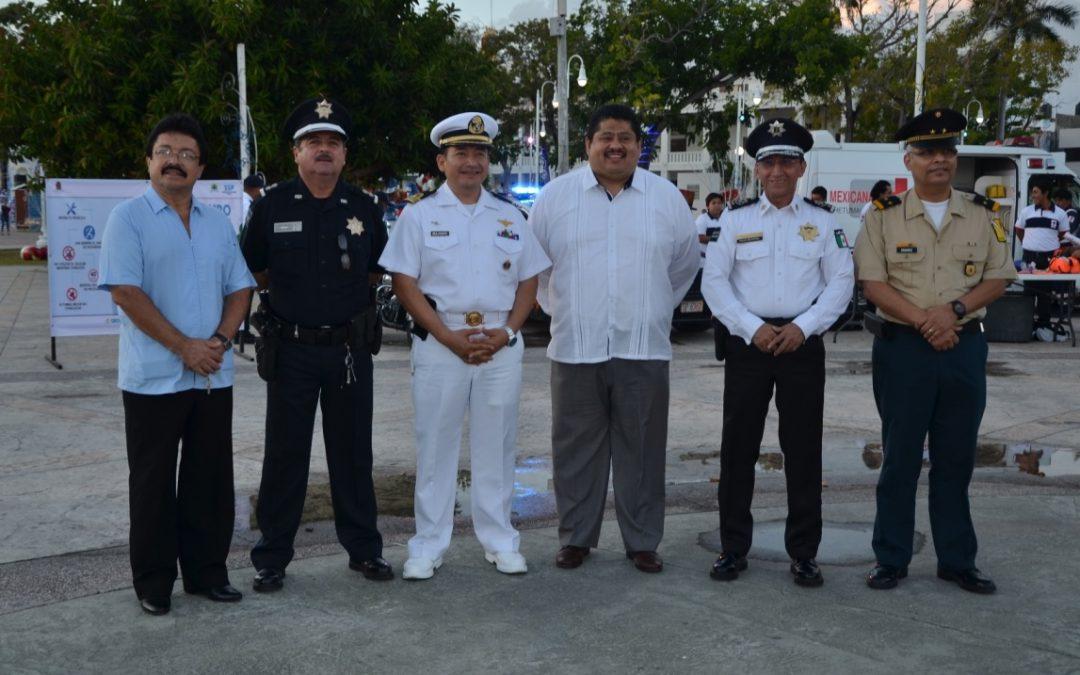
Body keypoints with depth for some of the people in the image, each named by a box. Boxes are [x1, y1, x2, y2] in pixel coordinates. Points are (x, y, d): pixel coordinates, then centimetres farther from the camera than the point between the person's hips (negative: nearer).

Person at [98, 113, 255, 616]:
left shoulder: (217, 222, 13)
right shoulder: (128, 218, -3)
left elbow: (240, 289, 11)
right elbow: (125, 292, -12)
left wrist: (220, 339, -7)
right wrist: (184, 347, -16)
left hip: (213, 375, 5)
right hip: (154, 378, -5)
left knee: (211, 478, 10)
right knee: (154, 481, 4)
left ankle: (206, 571, 22)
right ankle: (153, 582, 15)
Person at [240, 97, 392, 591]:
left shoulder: (363, 208, 5)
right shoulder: (272, 207, -2)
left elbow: (378, 269, 17)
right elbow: (252, 271, 9)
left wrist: (347, 294, 7)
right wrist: (289, 296, 6)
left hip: (351, 347, 2)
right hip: (291, 348, -2)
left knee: (353, 453, 11)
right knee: (285, 456, 4)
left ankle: (364, 549, 22)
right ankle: (271, 558, 15)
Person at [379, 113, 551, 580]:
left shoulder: (510, 218, 12)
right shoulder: (419, 216, 3)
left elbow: (528, 282, 11)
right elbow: (405, 284, -4)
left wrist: (506, 332, -6)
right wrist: (450, 338, -12)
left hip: (501, 346, 3)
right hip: (440, 344, -2)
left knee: (496, 448, 9)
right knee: (435, 447, 3)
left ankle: (500, 542, 20)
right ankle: (427, 547, 13)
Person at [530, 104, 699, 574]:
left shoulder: (667, 197, 6)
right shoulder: (556, 195, 4)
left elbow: (686, 262, 17)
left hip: (644, 349, 1)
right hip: (576, 347, 0)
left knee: (642, 450, 6)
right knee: (576, 450, 6)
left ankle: (642, 542, 17)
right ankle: (575, 538, 19)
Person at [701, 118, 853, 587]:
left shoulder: (822, 222, 7)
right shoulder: (735, 220, 5)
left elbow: (841, 283, 3)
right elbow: (714, 281, 1)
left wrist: (802, 327, -10)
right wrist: (753, 328, -10)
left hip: (802, 343, 0)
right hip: (748, 343, 0)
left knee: (804, 451, 4)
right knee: (738, 447, 3)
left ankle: (804, 553, 15)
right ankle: (734, 548, 15)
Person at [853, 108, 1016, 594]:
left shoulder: (983, 215, 8)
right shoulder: (883, 217, 1)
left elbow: (998, 278, 5)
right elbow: (873, 284, -6)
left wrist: (956, 309, -13)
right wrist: (924, 321, -16)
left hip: (965, 347, 2)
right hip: (902, 348, -2)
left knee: (957, 459, 9)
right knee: (900, 458, 3)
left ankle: (957, 560, 20)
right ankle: (891, 560, 14)